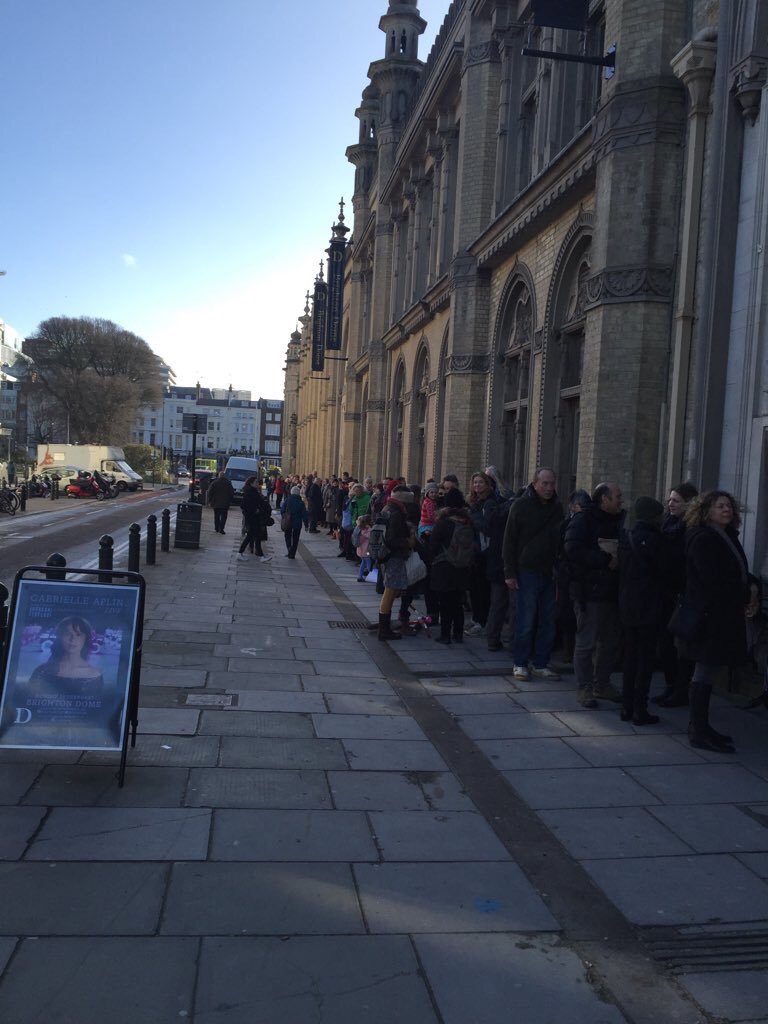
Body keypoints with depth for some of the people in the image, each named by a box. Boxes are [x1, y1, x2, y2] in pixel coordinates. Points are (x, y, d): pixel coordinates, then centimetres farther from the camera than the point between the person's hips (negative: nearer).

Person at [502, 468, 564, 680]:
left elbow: (560, 541, 14)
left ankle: (540, 664, 16)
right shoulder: (521, 506, -3)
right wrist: (510, 573, -9)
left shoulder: (557, 508, 10)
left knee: (548, 621, 6)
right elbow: (509, 541, -4)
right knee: (526, 621, -2)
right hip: (527, 572, -4)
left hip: (550, 573, 4)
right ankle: (520, 663, 10)